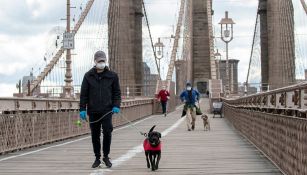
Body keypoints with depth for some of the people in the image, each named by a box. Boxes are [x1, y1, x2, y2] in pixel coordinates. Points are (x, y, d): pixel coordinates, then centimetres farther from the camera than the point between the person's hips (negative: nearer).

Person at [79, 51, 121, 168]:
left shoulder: (112, 76, 4)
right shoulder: (88, 76, 4)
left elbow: (116, 92, 8)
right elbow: (83, 94, 5)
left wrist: (116, 106, -6)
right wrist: (82, 109, -2)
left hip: (107, 110, -1)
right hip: (93, 111, 1)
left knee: (107, 132, -10)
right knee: (95, 135, 7)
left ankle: (106, 156, 8)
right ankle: (97, 158, 18)